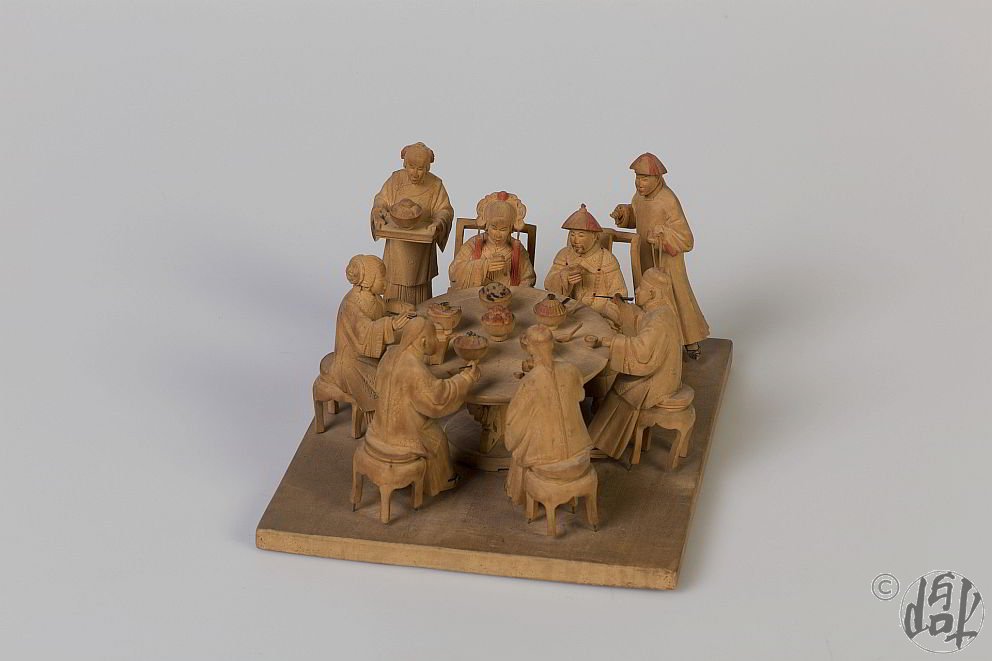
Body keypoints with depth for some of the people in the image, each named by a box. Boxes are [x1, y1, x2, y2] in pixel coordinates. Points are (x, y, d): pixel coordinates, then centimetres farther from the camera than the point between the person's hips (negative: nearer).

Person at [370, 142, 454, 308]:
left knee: (419, 286, 8)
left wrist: (437, 224, -27)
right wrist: (379, 217, -21)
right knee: (396, 286, 3)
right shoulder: (396, 180, -7)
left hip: (422, 247, 0)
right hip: (397, 243, 0)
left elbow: (445, 210, -6)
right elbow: (380, 203, 0)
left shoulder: (435, 185, -8)